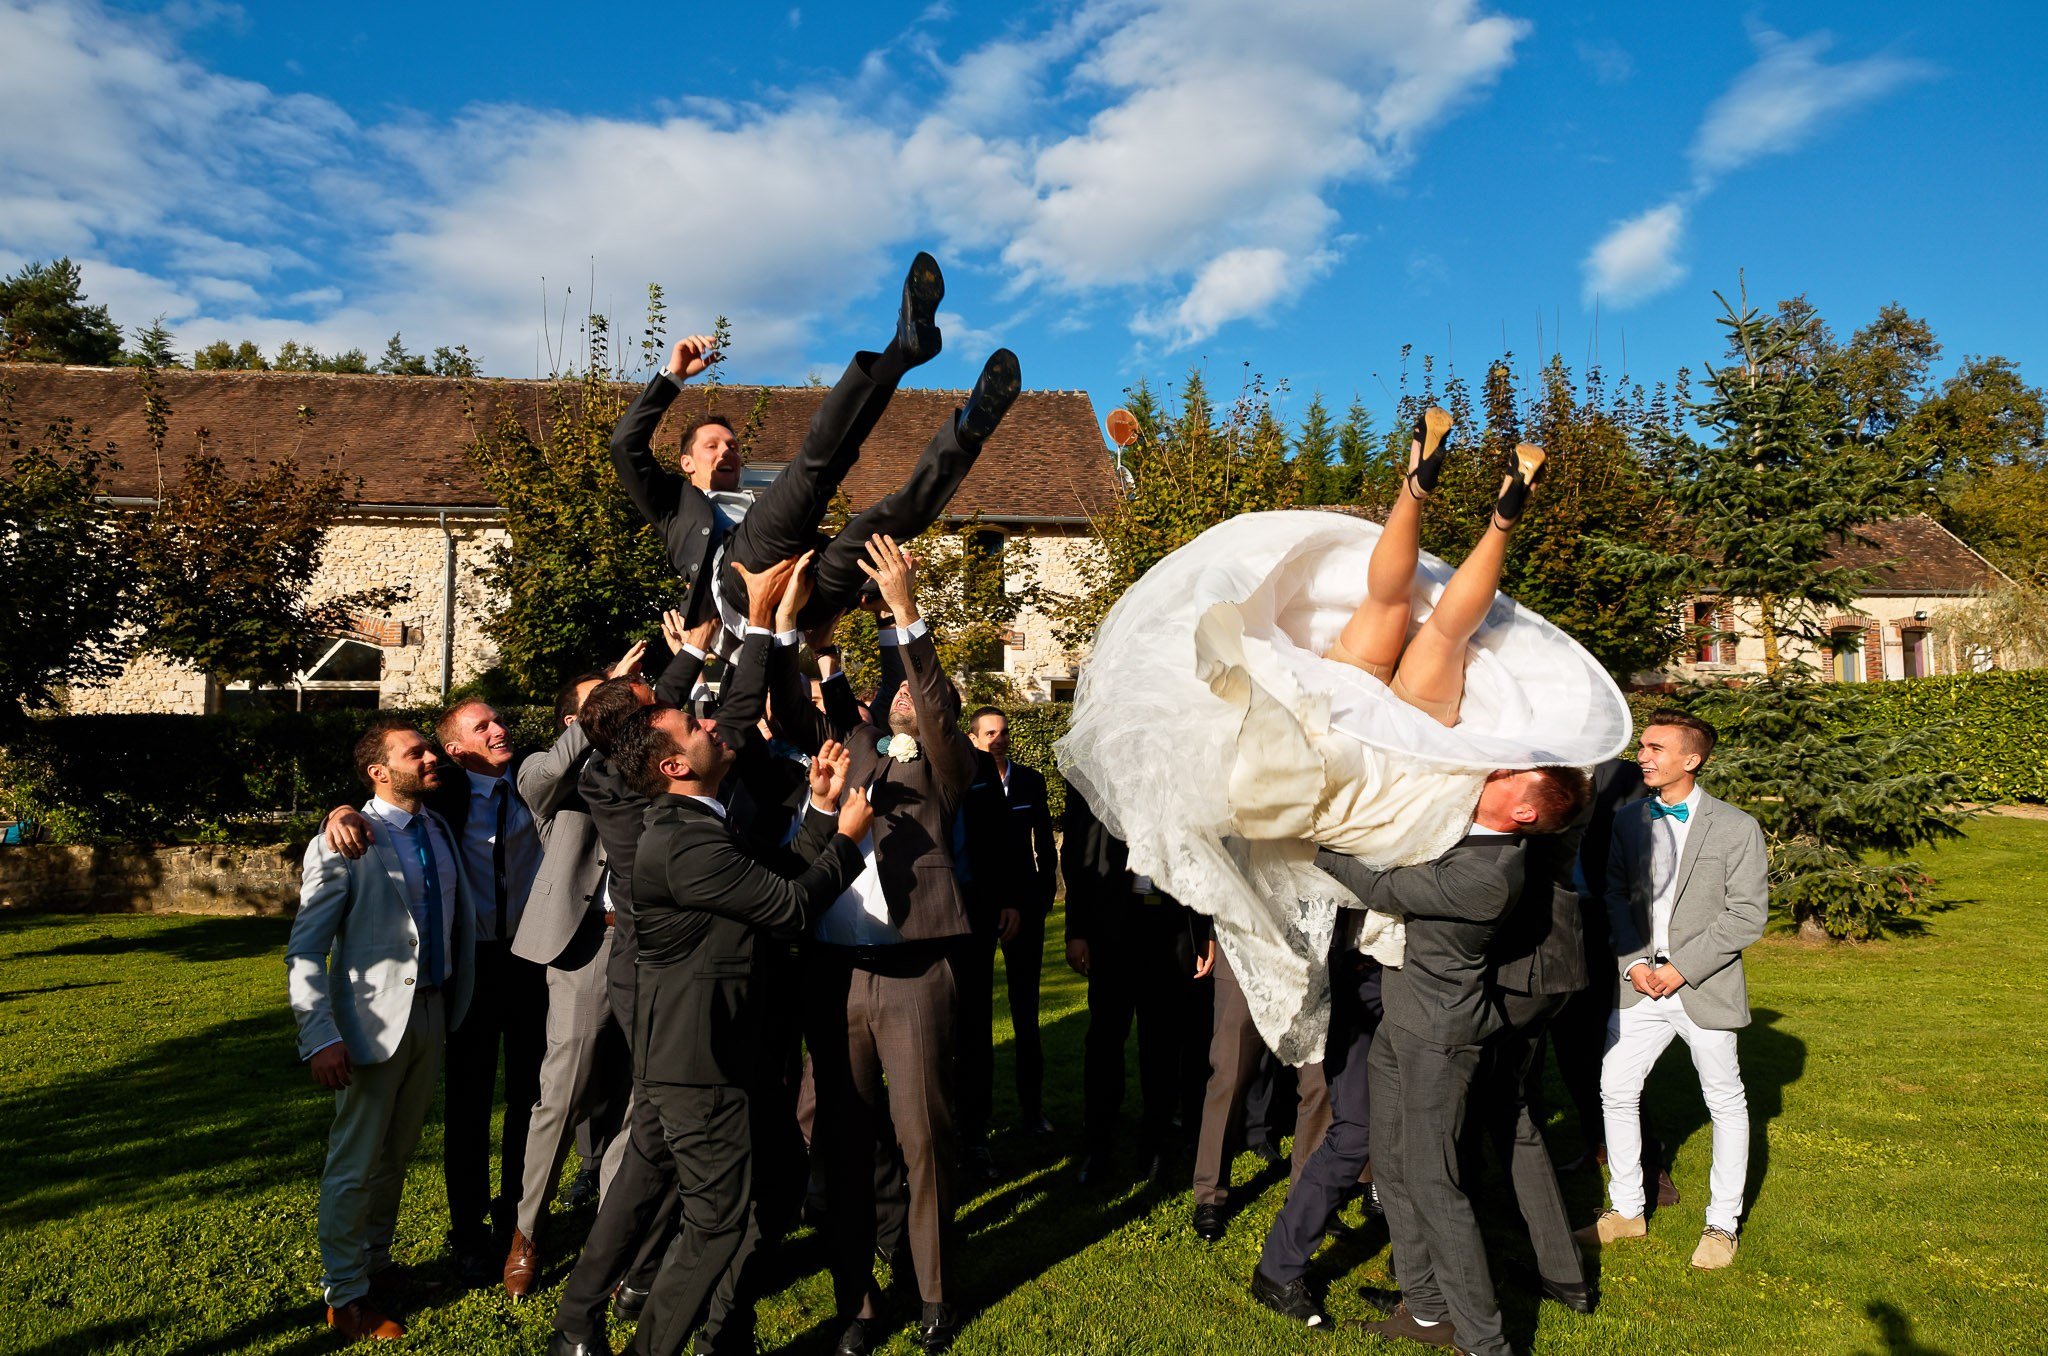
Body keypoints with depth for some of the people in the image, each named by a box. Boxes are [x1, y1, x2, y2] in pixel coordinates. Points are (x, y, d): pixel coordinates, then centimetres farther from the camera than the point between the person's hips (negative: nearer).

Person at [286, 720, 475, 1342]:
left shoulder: (439, 829, 6)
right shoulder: (344, 846, -13)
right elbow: (305, 952, -13)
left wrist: (455, 1006, 9)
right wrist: (320, 1038, -20)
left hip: (432, 1011, 6)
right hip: (376, 1020, -6)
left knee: (397, 1154, 20)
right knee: (355, 1164, 7)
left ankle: (375, 1263, 38)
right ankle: (345, 1297, 23)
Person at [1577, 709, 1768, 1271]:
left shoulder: (1736, 828, -7)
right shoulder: (1629, 820, 6)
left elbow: (1746, 914, -10)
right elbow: (1615, 895, 7)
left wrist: (1682, 967, -15)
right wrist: (1633, 961, -6)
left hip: (1704, 987, -4)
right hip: (1639, 983, 4)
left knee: (1725, 1102, 9)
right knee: (1615, 1090, 5)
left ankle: (1722, 1222, 26)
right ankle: (1627, 1209, 22)